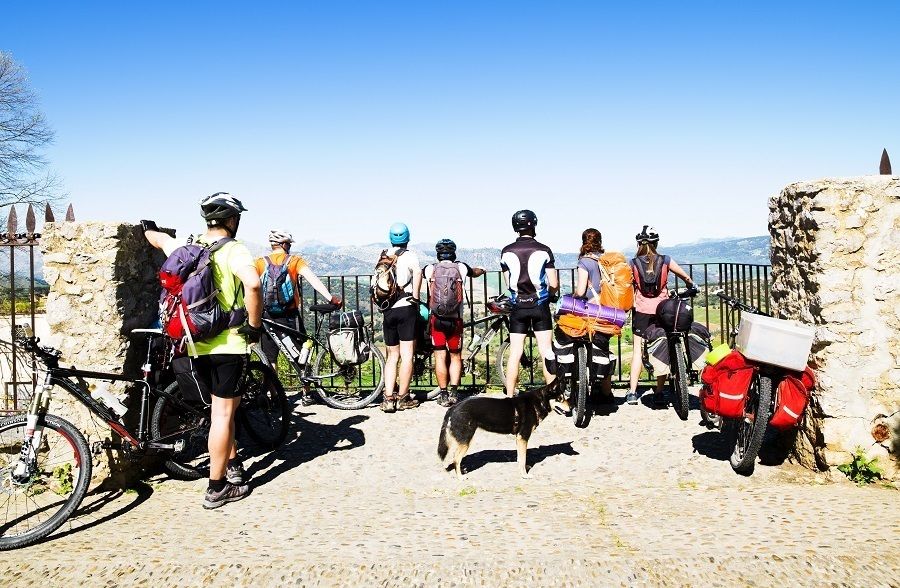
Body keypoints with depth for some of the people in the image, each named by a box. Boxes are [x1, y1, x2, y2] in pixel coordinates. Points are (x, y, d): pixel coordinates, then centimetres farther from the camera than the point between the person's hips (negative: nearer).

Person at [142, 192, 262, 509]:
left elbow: (157, 237, 29)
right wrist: (254, 324, -18)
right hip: (228, 344, -6)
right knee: (224, 413, 1)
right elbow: (253, 284, -31)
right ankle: (217, 488, 8)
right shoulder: (233, 250, -12)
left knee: (221, 408, 21)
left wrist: (149, 228, 53)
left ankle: (232, 465, 33)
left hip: (195, 344, 6)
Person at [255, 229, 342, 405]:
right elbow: (312, 279, -16)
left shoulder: (260, 262, 1)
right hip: (290, 316, -1)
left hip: (268, 317, 1)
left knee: (269, 359, 11)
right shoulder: (295, 261, -3)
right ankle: (306, 395, 21)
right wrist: (330, 298, -21)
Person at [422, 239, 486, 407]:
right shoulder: (461, 267, 5)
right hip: (455, 318, 0)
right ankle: (453, 392, 3)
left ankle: (444, 395, 5)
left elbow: (420, 275, 29)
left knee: (440, 356, 5)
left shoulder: (429, 269, 4)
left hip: (436, 318, 0)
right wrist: (481, 270, 52)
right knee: (455, 356, 11)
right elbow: (475, 272, 28)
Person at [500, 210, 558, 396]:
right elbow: (554, 284, -5)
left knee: (514, 354, 5)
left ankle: (510, 397, 8)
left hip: (518, 307, 2)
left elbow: (508, 284, 3)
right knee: (547, 352, 4)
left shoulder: (506, 252, -1)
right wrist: (553, 295, 16)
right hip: (540, 306, -1)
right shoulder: (544, 250, -6)